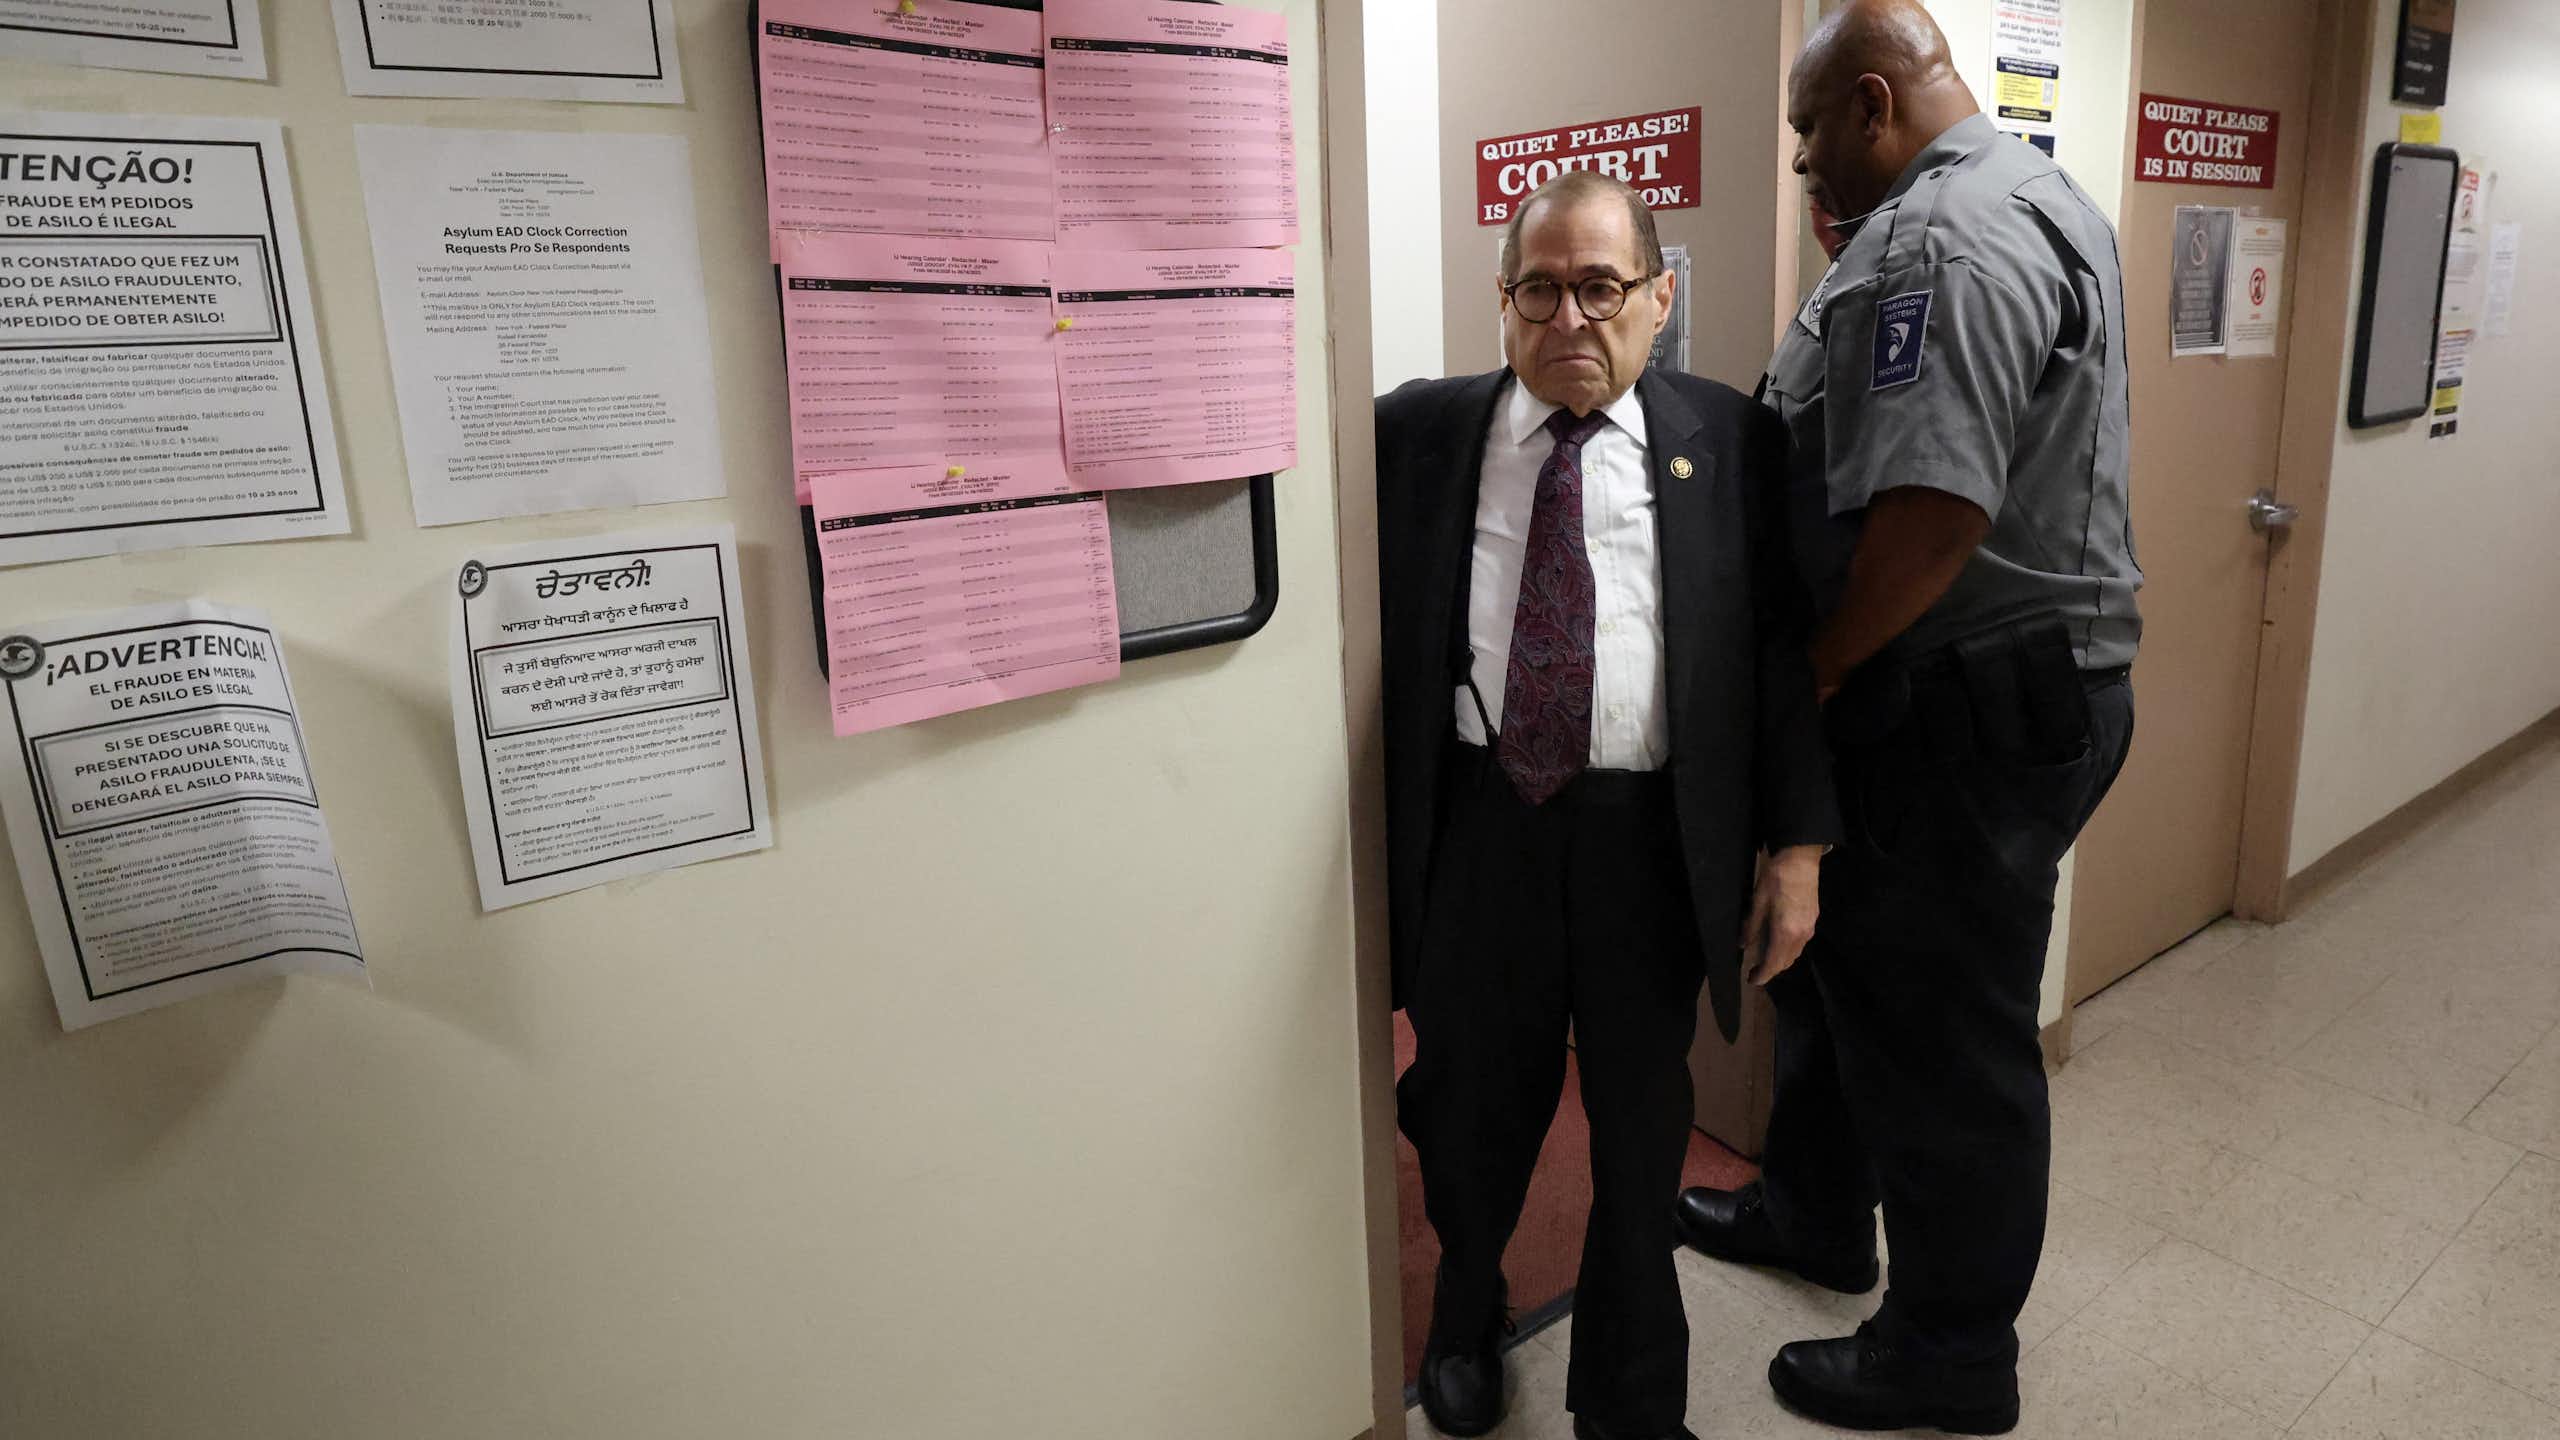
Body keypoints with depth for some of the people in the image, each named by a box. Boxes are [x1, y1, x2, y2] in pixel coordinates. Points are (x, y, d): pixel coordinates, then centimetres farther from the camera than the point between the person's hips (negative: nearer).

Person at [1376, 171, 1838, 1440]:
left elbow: (1783, 646, 2)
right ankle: (1467, 1303, 50)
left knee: (1642, 1123, 15)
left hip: (1654, 832, 0)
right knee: (1471, 1100, 16)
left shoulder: (1729, 442, 3)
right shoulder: (1419, 432, 3)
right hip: (1478, 822, 0)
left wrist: (1798, 846, -2)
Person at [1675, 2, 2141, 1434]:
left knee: (1943, 1032, 5)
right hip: (2018, 682, 11)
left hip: (1969, 719, -11)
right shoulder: (2040, 194, 16)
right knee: (1838, 961, 23)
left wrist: (1809, 672, -15)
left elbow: (1932, 512, -30)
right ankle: (1813, 1213, 43)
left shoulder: (1941, 239, -21)